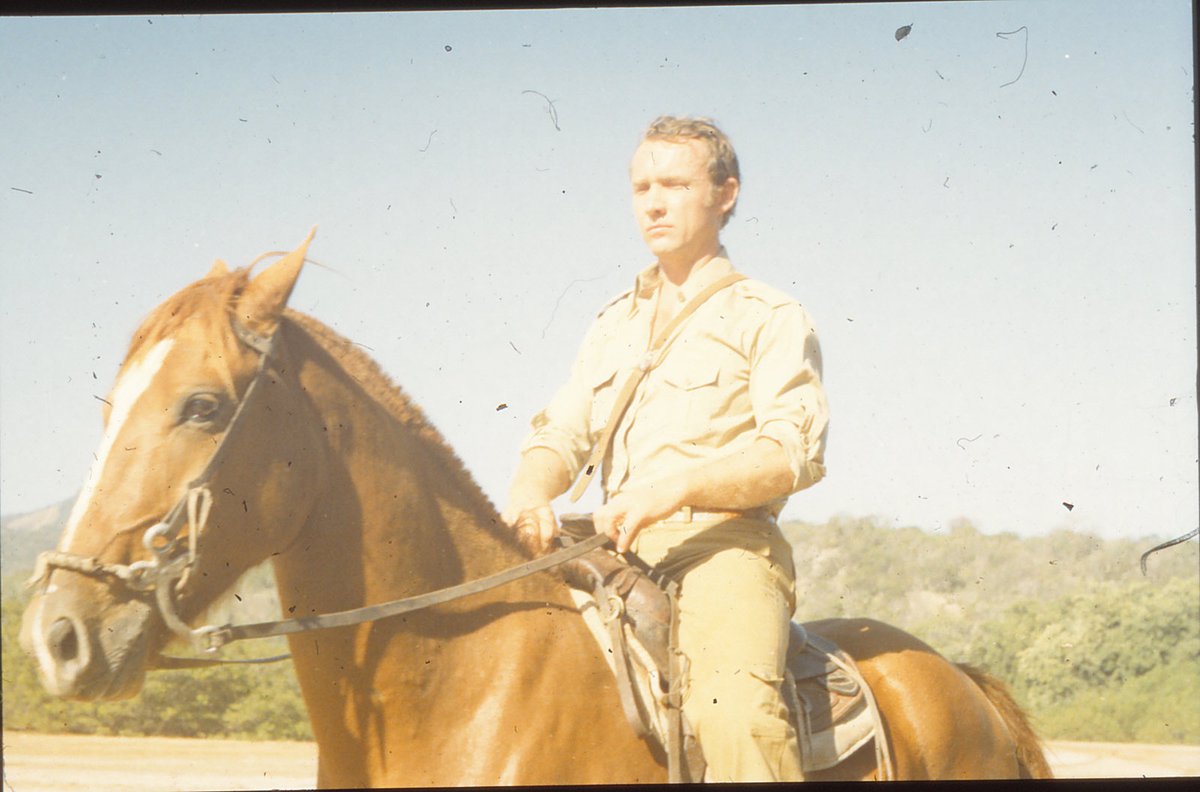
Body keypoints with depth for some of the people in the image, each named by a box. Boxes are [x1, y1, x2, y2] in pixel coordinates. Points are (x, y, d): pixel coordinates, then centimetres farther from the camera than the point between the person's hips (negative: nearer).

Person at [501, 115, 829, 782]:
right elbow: (560, 435, 17)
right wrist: (529, 493, -8)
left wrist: (676, 488, -20)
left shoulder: (770, 318, 8)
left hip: (725, 541, -6)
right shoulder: (612, 325, 26)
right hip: (618, 551, 7)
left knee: (735, 708, -35)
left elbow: (796, 453, -5)